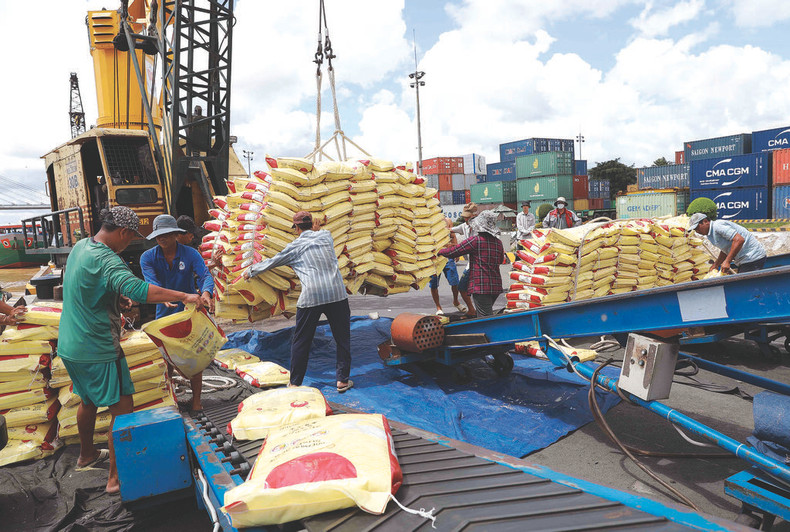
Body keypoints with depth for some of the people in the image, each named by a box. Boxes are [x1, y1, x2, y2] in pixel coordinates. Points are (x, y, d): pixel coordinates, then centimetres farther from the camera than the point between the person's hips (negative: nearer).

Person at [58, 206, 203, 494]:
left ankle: (86, 455, 47)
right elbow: (138, 289, -41)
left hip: (70, 346, 10)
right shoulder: (106, 260, -25)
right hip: (97, 350, -10)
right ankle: (116, 477, 7)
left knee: (89, 400, 27)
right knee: (122, 408, 0)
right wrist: (185, 296, -39)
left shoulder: (80, 247, 7)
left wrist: (117, 300, 14)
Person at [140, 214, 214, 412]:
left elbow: (205, 275, -21)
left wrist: (206, 293, -44)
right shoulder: (148, 258, -6)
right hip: (165, 314, 1)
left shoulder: (190, 254, -9)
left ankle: (196, 399, 16)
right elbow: (152, 283, -21)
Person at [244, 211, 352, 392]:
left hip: (311, 296, -2)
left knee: (301, 341, 11)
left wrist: (250, 272, 34)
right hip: (337, 293, 2)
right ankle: (343, 379, 14)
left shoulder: (294, 247, 9)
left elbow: (271, 262, 20)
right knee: (342, 337, 11)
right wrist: (317, 229, 53)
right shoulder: (325, 236, 14)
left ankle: (295, 383, 20)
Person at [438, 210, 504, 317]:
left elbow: (453, 251, -5)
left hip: (481, 287, -7)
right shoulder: (498, 242, 7)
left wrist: (440, 251, 13)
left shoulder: (475, 240, -11)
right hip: (496, 286, 7)